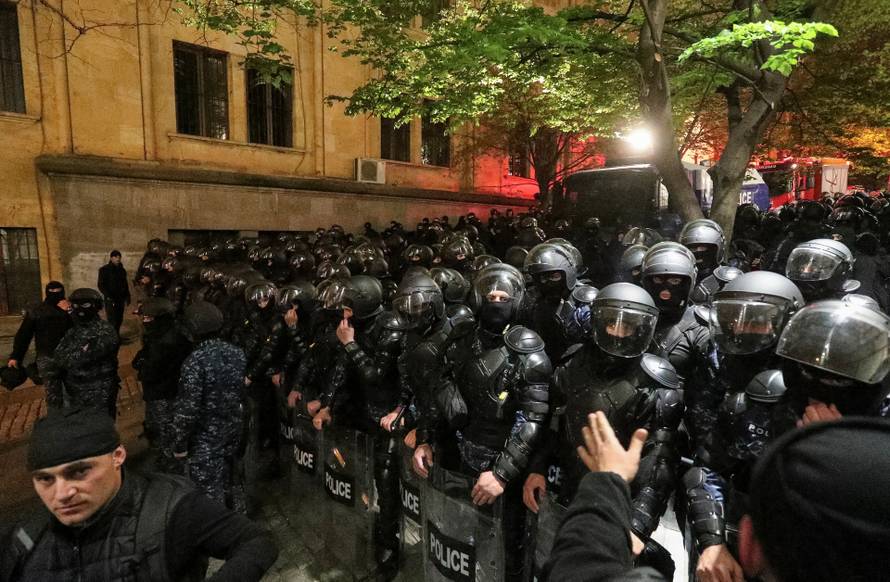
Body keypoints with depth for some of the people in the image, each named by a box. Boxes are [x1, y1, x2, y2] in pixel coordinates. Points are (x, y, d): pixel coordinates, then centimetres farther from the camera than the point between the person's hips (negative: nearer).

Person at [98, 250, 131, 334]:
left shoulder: (122, 270, 15)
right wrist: (108, 296, -15)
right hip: (111, 300, -5)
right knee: (112, 321, -11)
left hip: (120, 299, 5)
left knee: (119, 320, 5)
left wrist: (127, 297, 13)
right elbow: (101, 285, -5)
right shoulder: (105, 270, -1)